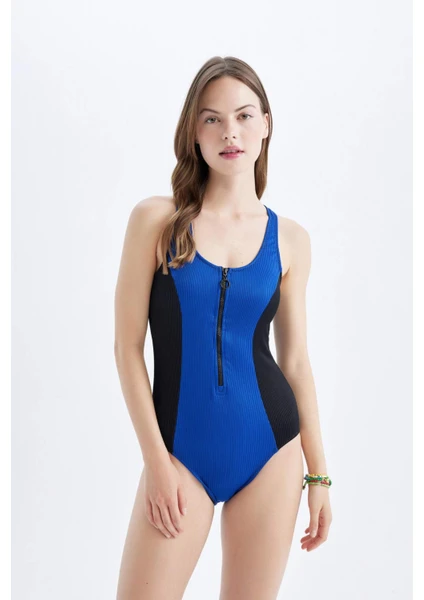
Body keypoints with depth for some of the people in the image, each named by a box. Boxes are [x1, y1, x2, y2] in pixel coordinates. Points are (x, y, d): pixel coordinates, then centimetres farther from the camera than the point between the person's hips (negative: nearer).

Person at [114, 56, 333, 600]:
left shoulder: (289, 239, 4)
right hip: (180, 451, -2)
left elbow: (295, 361, 8)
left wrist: (319, 474, 8)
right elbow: (128, 347, -4)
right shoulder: (156, 219, -3)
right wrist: (155, 460, -8)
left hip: (270, 447, 2)